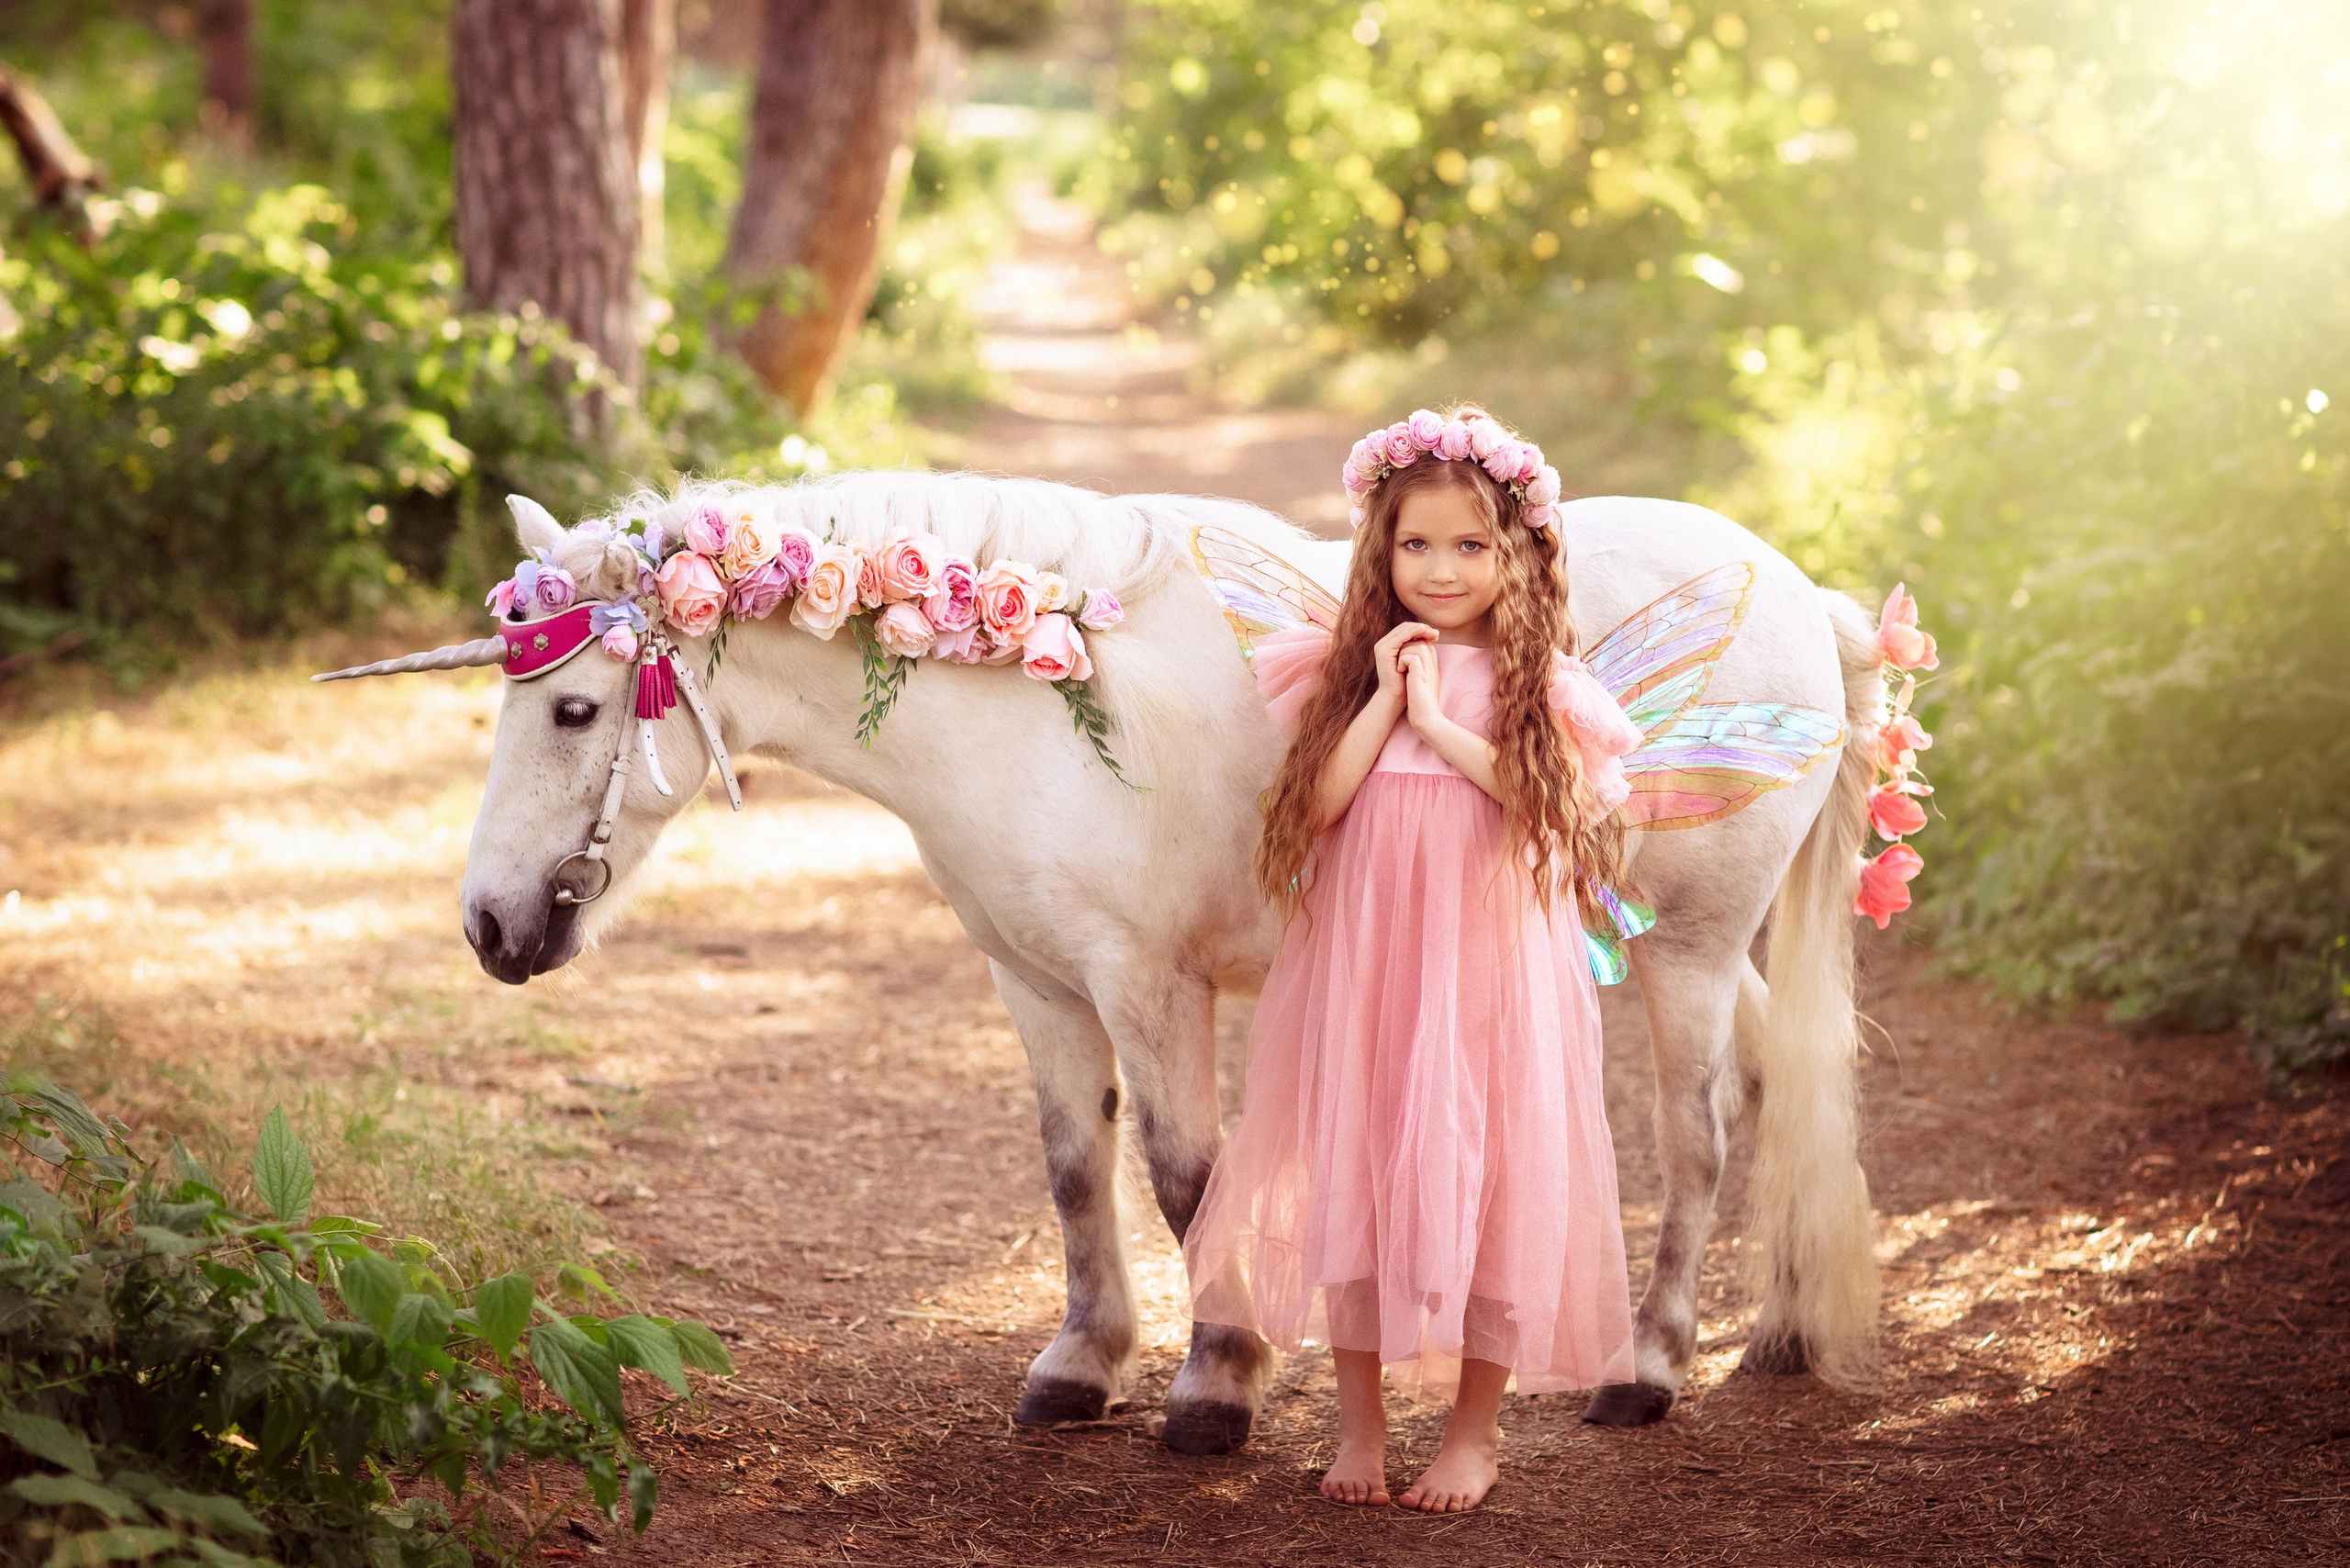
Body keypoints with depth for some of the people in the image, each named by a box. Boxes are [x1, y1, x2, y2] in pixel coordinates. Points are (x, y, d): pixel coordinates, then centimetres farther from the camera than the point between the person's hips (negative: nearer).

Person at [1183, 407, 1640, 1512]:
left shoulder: (1534, 682, 0)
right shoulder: (1351, 672, 6)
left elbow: (1555, 798, -15)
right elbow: (1319, 801, -5)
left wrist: (1439, 719, -15)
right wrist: (1384, 700, -11)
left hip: (1490, 962, -2)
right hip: (1362, 962, 2)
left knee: (1482, 1173, 1)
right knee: (1353, 1170, 5)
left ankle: (1475, 1430, 14)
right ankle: (1360, 1427, 17)